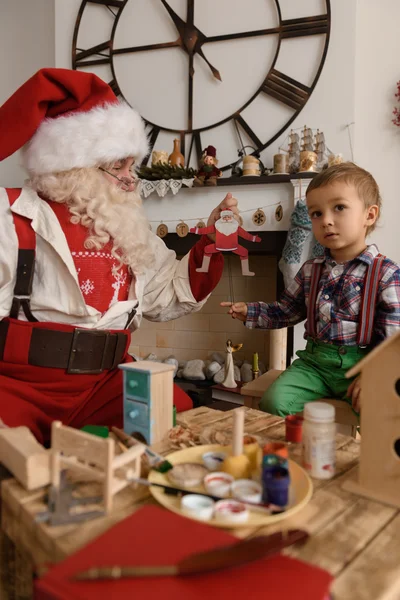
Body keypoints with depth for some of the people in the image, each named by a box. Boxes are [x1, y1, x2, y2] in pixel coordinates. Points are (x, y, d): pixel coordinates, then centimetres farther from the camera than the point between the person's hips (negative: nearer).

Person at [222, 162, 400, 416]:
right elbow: (285, 311, 22)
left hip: (359, 365, -3)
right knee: (274, 401, -19)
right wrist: (249, 312, 8)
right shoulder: (310, 270, 11)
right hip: (314, 362, 4)